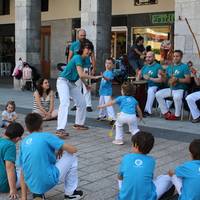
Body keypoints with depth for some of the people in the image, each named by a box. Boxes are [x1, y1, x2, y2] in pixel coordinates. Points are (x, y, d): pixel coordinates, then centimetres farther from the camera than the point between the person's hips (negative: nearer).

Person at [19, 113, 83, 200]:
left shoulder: (23, 142, 13)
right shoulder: (46, 136, -2)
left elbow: (23, 172, 13)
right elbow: (73, 149, -3)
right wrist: (61, 149, 18)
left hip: (32, 185, 6)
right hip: (49, 181, -6)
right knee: (71, 157, 15)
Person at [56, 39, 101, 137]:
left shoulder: (82, 59, 8)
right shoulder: (78, 57, -19)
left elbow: (80, 75, 22)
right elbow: (81, 74, -28)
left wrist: (86, 84, 28)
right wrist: (94, 77, -19)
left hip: (72, 83, 10)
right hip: (63, 81, -10)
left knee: (82, 103, 14)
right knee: (65, 103, -25)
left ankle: (78, 124, 30)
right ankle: (60, 129, -32)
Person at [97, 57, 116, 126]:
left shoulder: (110, 73, -12)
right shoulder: (104, 72, 13)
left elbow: (109, 79, -31)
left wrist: (103, 77, -49)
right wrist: (100, 89, 24)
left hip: (107, 92, -9)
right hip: (102, 91, 9)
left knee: (108, 104, -16)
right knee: (101, 104, 19)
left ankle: (113, 118, -17)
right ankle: (102, 115, 37)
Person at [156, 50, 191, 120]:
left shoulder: (184, 66, -2)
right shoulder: (169, 67, 15)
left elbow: (188, 80, -10)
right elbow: (166, 80, 15)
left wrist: (177, 79, -21)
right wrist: (162, 75, -6)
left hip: (180, 89, -6)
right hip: (170, 89, 6)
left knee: (177, 97, -37)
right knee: (158, 94, -13)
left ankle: (177, 115, -15)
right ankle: (166, 112, -2)